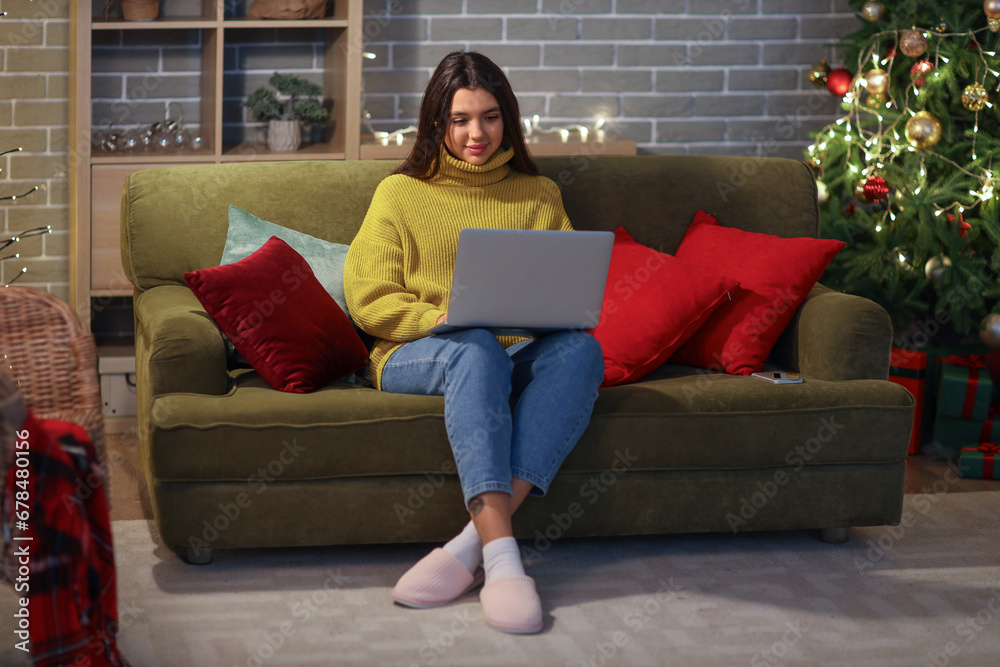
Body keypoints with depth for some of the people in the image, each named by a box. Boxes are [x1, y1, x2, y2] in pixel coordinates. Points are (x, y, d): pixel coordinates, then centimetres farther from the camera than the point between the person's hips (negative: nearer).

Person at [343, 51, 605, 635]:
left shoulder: (539, 195, 22)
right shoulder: (401, 194, 15)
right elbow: (369, 300, 5)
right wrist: (448, 318, -13)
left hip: (521, 352, 2)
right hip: (417, 354, -2)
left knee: (581, 348, -34)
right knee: (477, 349, -39)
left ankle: (472, 545, -43)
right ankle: (502, 555, -51)